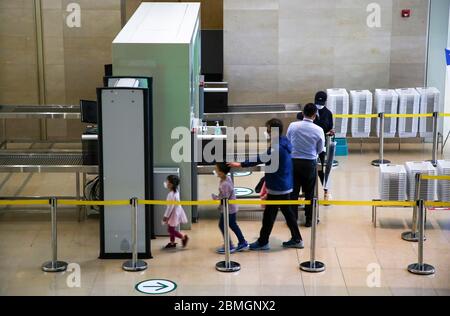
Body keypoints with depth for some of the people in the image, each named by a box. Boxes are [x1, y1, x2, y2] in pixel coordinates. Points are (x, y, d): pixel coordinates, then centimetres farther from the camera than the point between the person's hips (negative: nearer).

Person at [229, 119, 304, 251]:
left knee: (269, 215, 2)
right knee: (288, 212, 16)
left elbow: (259, 159, -25)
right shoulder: (283, 144, 7)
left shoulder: (277, 148, -24)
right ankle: (297, 239, 22)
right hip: (285, 186, 10)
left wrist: (241, 165, -21)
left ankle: (263, 242, 13)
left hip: (277, 188, -10)